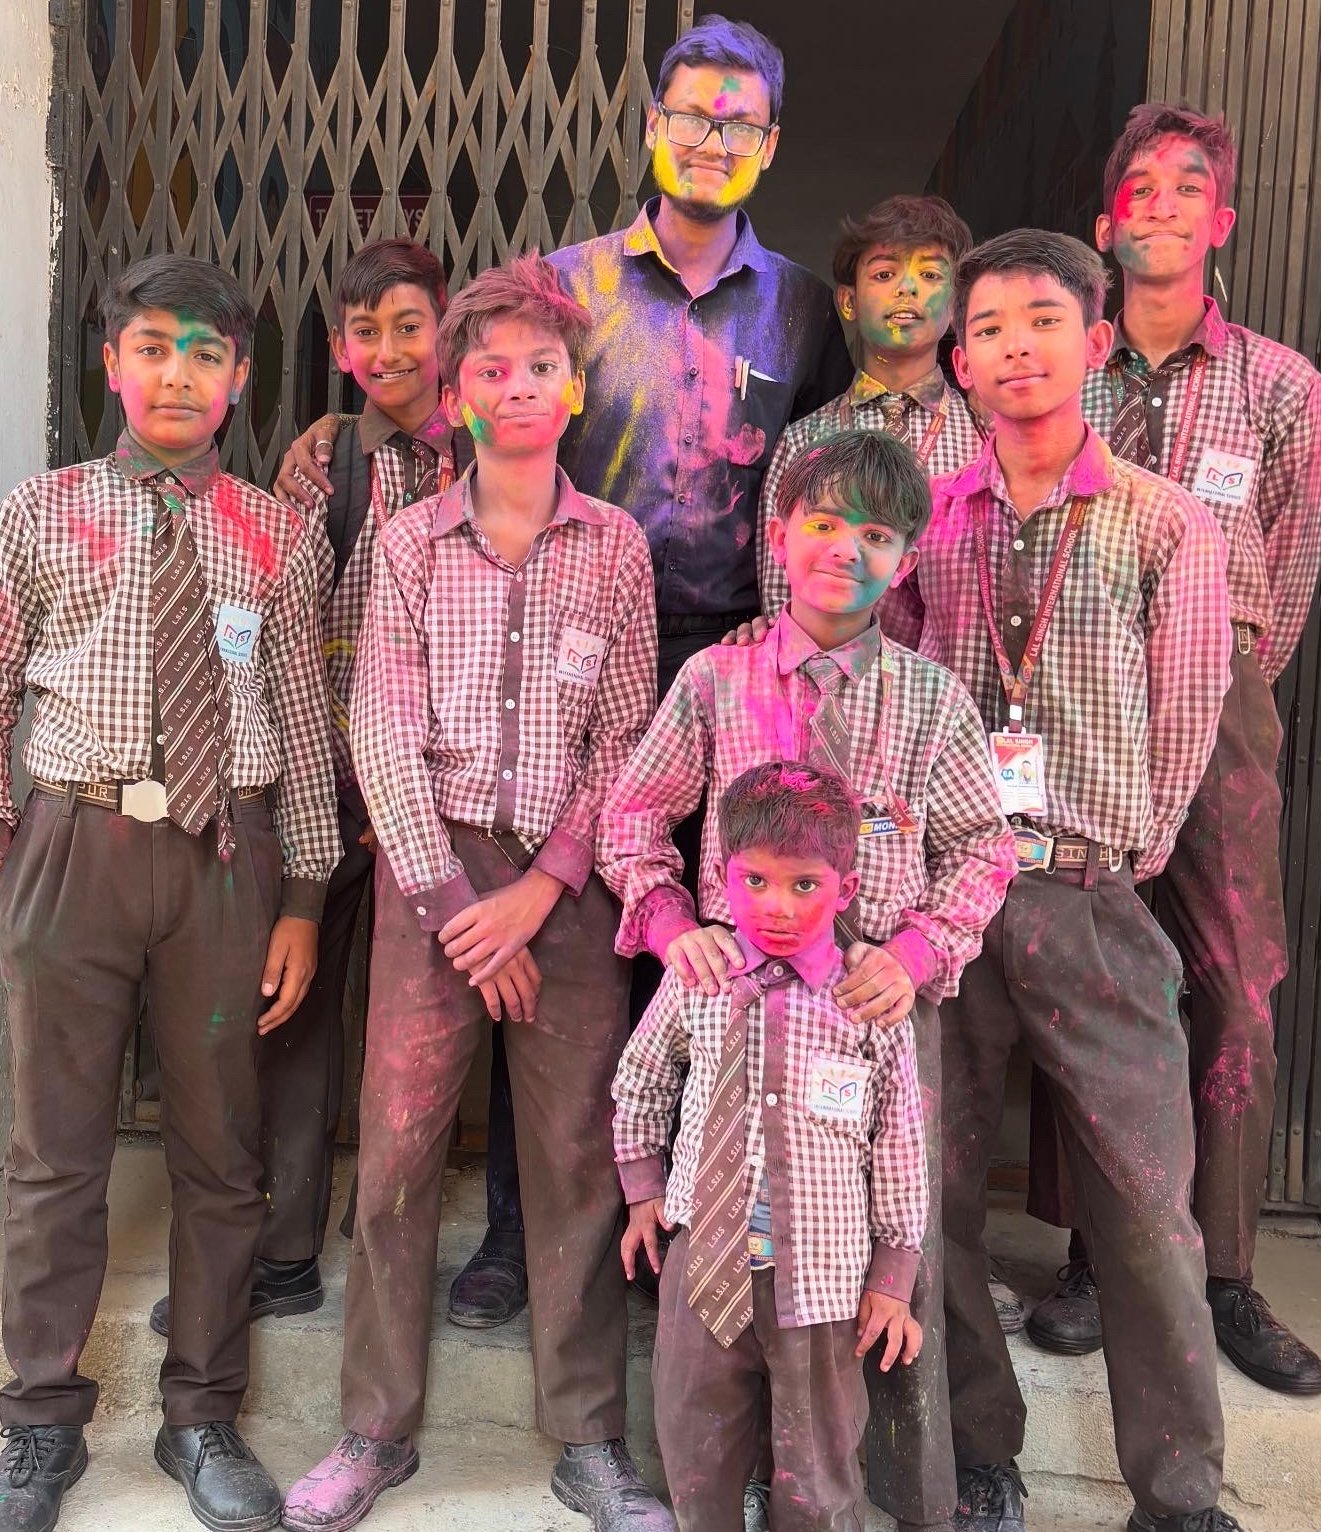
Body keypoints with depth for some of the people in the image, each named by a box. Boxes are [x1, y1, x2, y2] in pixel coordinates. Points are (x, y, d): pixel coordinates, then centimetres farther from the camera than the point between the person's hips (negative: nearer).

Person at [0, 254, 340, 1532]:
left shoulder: (274, 537, 6)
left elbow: (302, 719, 5)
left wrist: (302, 897, 2)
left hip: (227, 852, 1)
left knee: (219, 1148, 11)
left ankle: (203, 1418, 29)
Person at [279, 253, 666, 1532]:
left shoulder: (615, 547, 4)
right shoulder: (410, 542, 4)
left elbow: (626, 738, 1)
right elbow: (383, 733, -1)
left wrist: (541, 889, -8)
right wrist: (450, 901, -8)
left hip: (565, 874, 0)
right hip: (430, 862, 0)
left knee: (576, 1152, 4)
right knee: (396, 1142, 2)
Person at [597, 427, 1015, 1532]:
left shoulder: (933, 699, -3)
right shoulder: (716, 680, -2)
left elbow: (985, 848, 5)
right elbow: (634, 818, 6)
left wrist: (919, 951, -10)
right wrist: (673, 923, -10)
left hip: (886, 1002, 0)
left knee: (900, 1252, 8)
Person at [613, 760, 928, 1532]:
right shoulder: (694, 984, -4)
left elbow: (900, 1144, -3)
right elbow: (638, 1085, 13)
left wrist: (893, 1276, 0)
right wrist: (644, 1191, 12)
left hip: (821, 1271, -2)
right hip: (704, 1257, 2)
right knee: (695, 1447, 18)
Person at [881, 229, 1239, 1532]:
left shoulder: (1166, 527, 2)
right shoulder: (919, 522, 7)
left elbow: (1182, 721, 4)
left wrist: (1115, 860, 4)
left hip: (1091, 900, -1)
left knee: (1146, 1204, 1)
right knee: (941, 1184, 8)